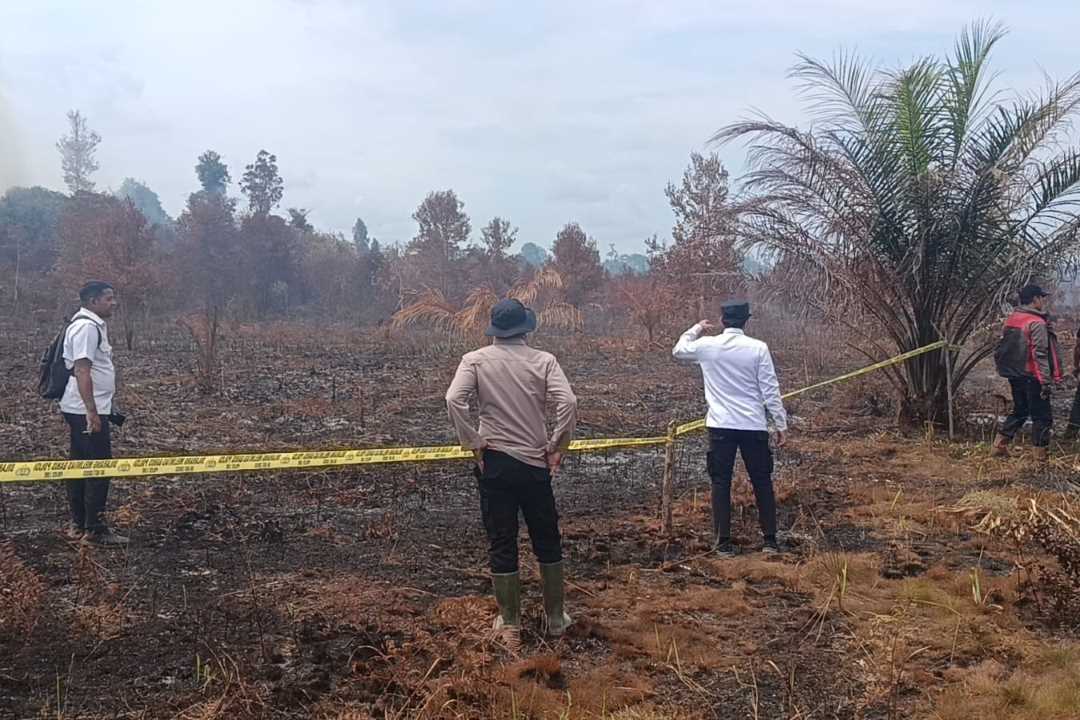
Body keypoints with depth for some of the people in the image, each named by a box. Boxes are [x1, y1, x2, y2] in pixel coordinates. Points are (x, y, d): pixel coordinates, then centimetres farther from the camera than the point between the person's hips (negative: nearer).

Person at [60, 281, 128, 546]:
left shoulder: (94, 325, 16)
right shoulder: (87, 327, -15)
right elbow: (82, 371, -23)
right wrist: (92, 411, -27)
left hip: (83, 411, 10)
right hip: (87, 411, -10)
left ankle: (78, 525, 21)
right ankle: (95, 529, -2)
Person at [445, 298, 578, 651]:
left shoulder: (476, 360, -3)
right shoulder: (544, 360, -3)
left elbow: (454, 400, -18)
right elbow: (568, 402, -16)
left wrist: (473, 442, -8)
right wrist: (557, 445, -5)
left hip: (494, 463, 0)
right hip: (536, 463, 1)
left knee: (501, 545, 9)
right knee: (548, 542, 17)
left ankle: (510, 626, 18)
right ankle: (555, 618, 28)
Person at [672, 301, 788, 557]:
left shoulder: (707, 345, -3)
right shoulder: (758, 348, -6)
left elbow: (678, 351, 18)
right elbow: (770, 391, -5)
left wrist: (696, 329, 31)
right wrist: (781, 424, 2)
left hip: (721, 426, 0)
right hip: (754, 426, 0)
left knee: (721, 484, 7)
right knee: (762, 483, 12)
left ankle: (723, 543, 5)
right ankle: (770, 540, 13)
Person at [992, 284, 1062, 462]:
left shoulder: (1010, 320, 8)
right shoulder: (1037, 323, -16)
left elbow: (1001, 349, 12)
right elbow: (1040, 354, -20)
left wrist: (1004, 370, 19)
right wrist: (1046, 381, -20)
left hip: (1013, 375, 8)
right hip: (1032, 377, -8)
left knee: (1019, 412, 21)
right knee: (1042, 416, 3)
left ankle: (999, 446, 16)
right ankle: (1041, 457, 5)